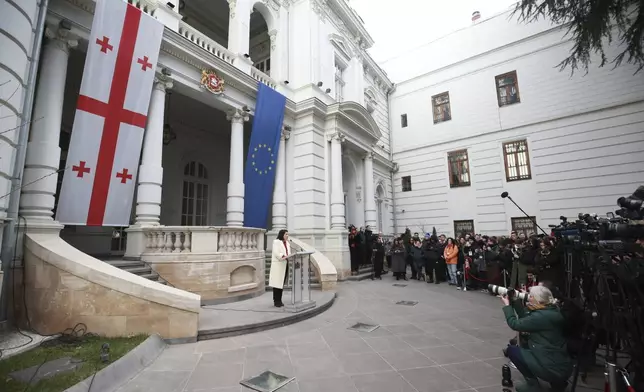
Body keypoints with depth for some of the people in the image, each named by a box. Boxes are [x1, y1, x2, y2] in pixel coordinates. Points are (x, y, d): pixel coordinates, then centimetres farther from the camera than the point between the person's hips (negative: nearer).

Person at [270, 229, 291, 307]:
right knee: (277, 283, -4)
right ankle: (276, 301, 3)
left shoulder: (287, 243, 16)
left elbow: (288, 254, 12)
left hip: (285, 265, 7)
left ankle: (279, 300, 17)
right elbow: (276, 253, -17)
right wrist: (284, 256, -30)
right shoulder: (276, 242, -6)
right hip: (278, 265, -7)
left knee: (282, 283, 9)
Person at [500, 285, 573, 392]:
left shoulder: (542, 316, -23)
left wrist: (507, 305, -3)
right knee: (525, 346, 26)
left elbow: (515, 324, -15)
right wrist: (516, 301, 9)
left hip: (554, 369, -9)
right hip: (562, 366, 9)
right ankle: (558, 382, 23)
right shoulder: (549, 311, 5)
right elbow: (525, 318, 15)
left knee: (512, 350, -1)